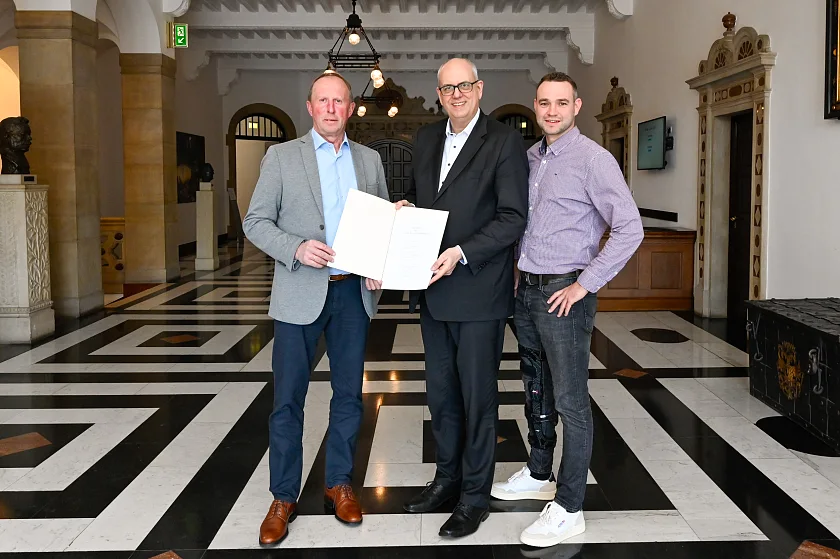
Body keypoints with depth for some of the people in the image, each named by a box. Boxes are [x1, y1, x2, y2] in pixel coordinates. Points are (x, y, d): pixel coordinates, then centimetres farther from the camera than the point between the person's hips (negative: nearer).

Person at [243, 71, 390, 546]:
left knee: (349, 394, 11)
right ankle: (284, 498, 16)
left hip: (354, 292, 3)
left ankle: (340, 484, 27)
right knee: (288, 399, 2)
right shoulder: (282, 156, 1)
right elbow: (255, 221, -2)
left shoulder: (370, 160, 10)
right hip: (301, 293, -3)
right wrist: (296, 248, -19)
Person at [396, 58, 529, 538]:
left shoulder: (505, 141, -8)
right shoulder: (426, 139, 12)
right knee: (441, 391, 16)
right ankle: (447, 477, 33)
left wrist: (461, 254, -22)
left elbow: (513, 217, -13)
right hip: (433, 289, 6)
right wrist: (406, 207, 1)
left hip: (478, 291, -6)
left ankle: (475, 496, 19)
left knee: (478, 395, 5)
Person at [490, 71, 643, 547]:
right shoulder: (530, 157, 11)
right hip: (527, 291, 8)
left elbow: (629, 228, -16)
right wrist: (518, 272, 11)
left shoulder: (592, 159, -11)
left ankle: (568, 508, 7)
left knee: (570, 401, -2)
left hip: (565, 294, -8)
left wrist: (584, 285, -17)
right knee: (536, 390, 19)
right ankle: (539, 475, 36)